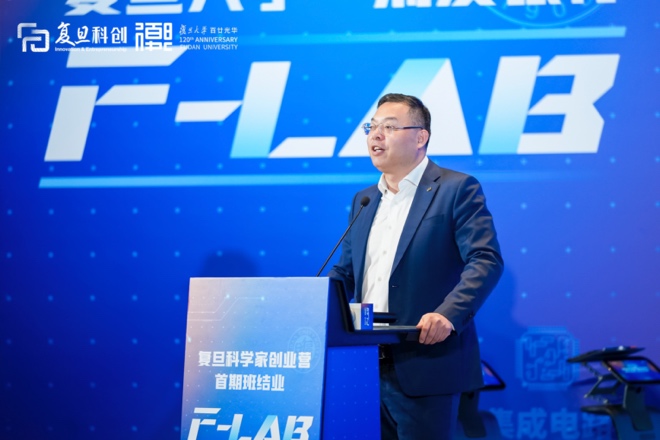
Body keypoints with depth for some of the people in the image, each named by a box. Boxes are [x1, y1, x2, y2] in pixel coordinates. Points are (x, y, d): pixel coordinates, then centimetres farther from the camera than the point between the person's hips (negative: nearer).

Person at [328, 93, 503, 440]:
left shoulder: (456, 189, -4)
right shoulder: (364, 200, 18)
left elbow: (486, 261, -13)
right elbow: (345, 272, 23)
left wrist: (448, 315, -27)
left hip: (423, 369, -6)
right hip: (366, 368, 7)